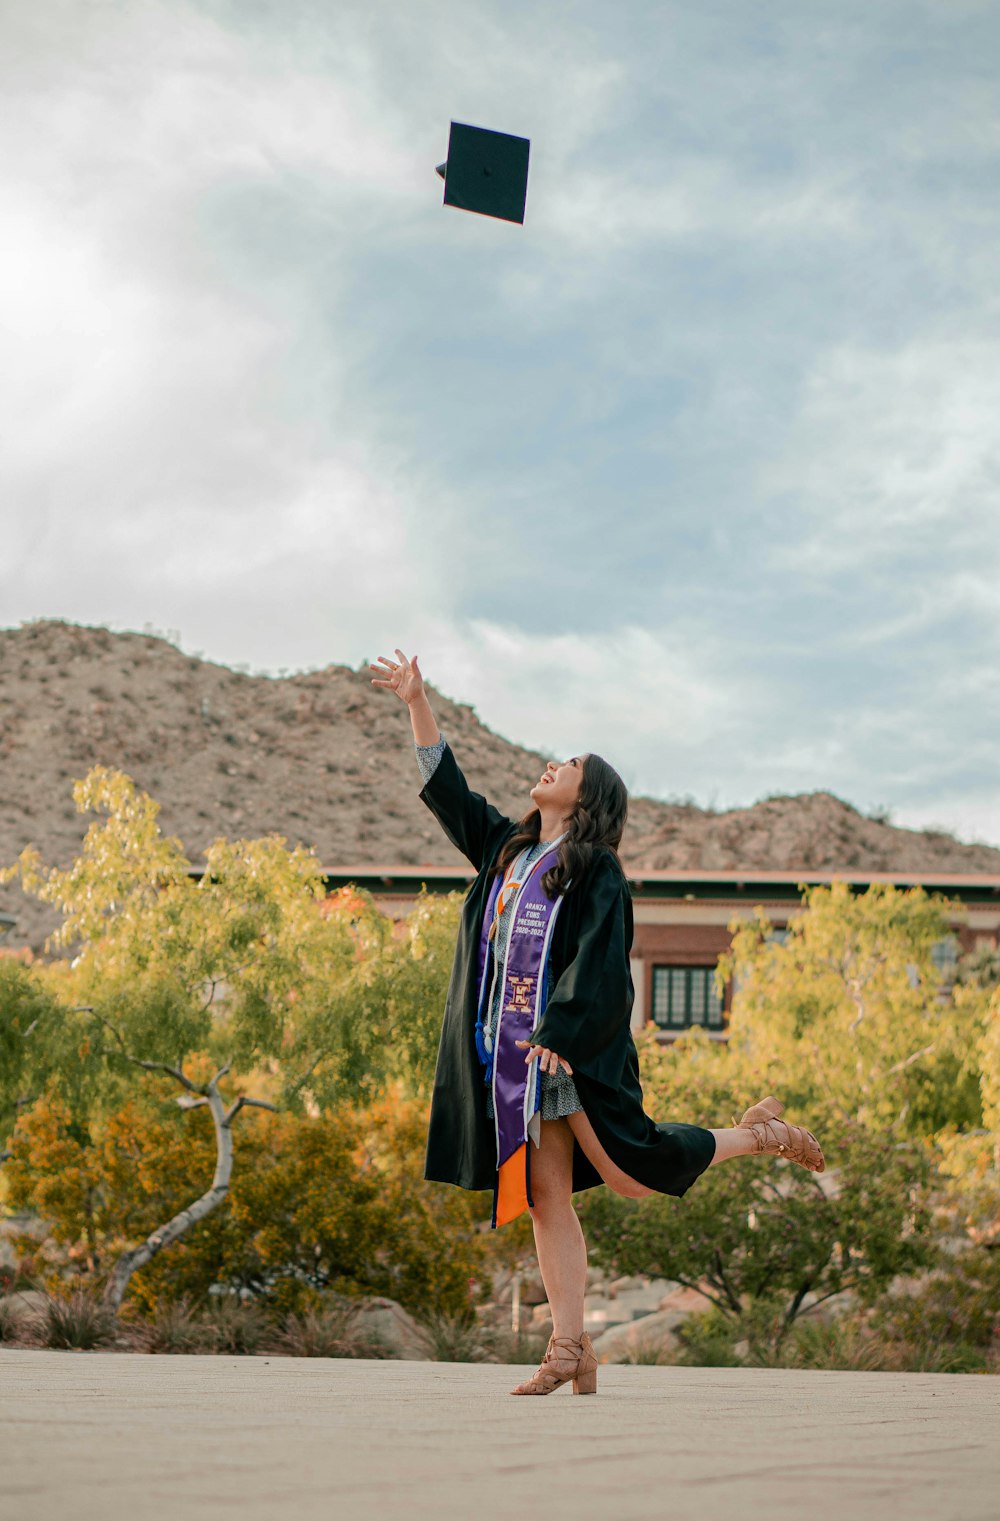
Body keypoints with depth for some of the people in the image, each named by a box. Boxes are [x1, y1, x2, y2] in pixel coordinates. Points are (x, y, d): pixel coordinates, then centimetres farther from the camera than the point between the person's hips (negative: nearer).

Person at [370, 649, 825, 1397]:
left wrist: (560, 1034, -23)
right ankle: (571, 1348, 2)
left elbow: (600, 958, -13)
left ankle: (759, 1134, 17)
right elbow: (445, 785, 19)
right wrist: (417, 701, 13)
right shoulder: (506, 849, 16)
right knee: (546, 1197, 1)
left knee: (632, 1174, -5)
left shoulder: (598, 870, -3)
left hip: (577, 1050, -6)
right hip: (512, 1052, 6)